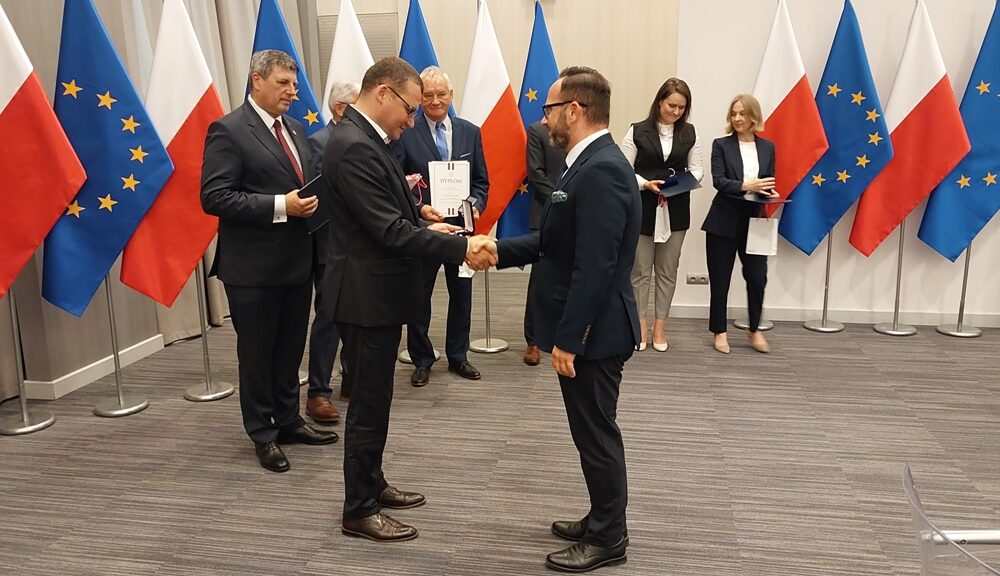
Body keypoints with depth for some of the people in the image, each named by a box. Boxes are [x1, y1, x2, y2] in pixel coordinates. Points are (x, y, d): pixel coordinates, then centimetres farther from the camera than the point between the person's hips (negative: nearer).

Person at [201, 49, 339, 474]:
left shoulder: (294, 129, 13)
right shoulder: (228, 131, -10)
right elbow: (214, 197, -18)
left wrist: (313, 201, -2)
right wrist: (280, 206, -23)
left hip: (297, 260, 7)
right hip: (254, 265, -7)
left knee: (291, 347, 16)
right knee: (257, 352, 7)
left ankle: (288, 420, 32)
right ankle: (263, 434, 22)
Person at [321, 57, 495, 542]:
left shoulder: (366, 139, 10)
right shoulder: (353, 147, -22)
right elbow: (390, 232, -26)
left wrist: (426, 226, 2)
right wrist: (462, 247, -22)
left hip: (378, 291, 10)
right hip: (367, 295, -10)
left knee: (373, 399, 20)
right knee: (369, 403, 2)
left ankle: (371, 485, 36)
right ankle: (359, 511, 18)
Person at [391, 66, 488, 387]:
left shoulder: (470, 132, 5)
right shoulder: (405, 134, -7)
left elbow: (481, 181, 8)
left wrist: (476, 205, -10)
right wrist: (419, 208, -24)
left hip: (461, 227, 3)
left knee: (461, 295, 13)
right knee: (419, 297, 9)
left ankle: (458, 357, 29)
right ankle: (421, 360, 25)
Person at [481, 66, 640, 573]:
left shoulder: (601, 170, -22)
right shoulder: (590, 163, 11)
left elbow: (594, 266, -26)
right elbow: (553, 242, 13)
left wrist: (568, 339, -23)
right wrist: (498, 250, 5)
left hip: (593, 332, -10)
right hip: (584, 328, 10)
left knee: (597, 434, 4)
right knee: (593, 432, 20)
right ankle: (602, 521, 36)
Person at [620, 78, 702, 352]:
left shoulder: (690, 133, 6)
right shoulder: (637, 131, -3)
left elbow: (697, 169, 7)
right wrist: (645, 184, -19)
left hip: (676, 210, 3)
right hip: (642, 208, -3)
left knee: (668, 270, 9)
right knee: (640, 270, 4)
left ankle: (660, 326, 20)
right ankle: (640, 324, 17)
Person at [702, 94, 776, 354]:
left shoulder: (767, 147, 9)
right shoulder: (721, 145, -1)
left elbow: (769, 183, 10)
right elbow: (718, 181, -11)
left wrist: (770, 193, -12)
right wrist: (745, 187, -26)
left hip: (754, 221, 2)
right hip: (723, 222, -2)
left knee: (757, 277, 0)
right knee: (720, 280, 4)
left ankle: (754, 330, 22)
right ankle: (719, 332, 19)